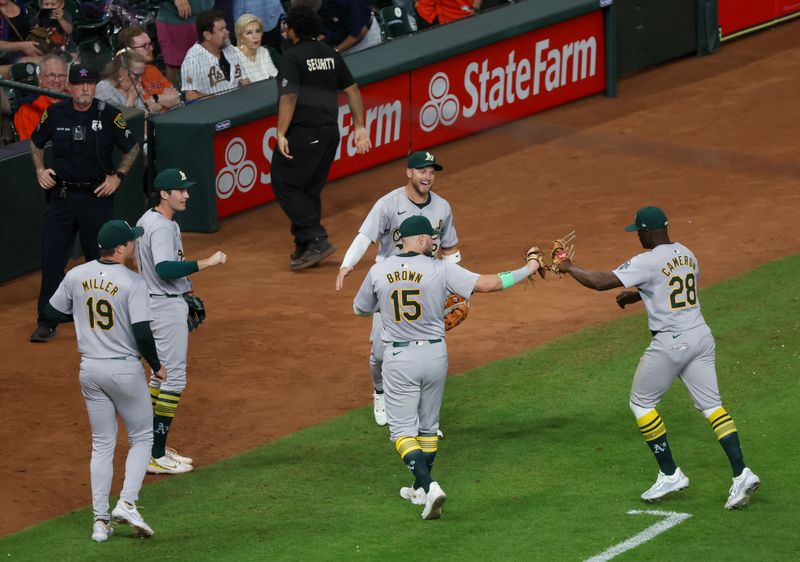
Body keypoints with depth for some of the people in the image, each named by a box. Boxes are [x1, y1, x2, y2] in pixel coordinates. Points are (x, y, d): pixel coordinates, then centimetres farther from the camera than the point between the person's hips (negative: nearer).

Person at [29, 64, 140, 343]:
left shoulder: (109, 115, -6)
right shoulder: (55, 113, -2)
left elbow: (132, 147, 6)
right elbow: (36, 143, 16)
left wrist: (117, 176, -4)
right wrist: (40, 169, 1)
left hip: (97, 196, -1)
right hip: (61, 193, 1)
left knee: (99, 257, 6)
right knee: (52, 258, -2)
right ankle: (46, 322, 5)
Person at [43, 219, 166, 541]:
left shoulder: (76, 276, 0)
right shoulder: (132, 282, -16)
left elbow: (52, 313, 10)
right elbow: (142, 333, -20)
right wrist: (157, 367, -4)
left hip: (90, 369, 5)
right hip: (125, 369, -5)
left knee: (102, 444, 13)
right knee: (142, 437, 12)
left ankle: (100, 520, 8)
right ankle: (127, 503, -5)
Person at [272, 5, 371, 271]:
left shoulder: (292, 57, -9)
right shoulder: (330, 54, 12)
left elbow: (289, 97, -19)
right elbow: (352, 89, 12)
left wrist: (281, 134, -20)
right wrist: (359, 127, 16)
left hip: (303, 133, -8)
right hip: (330, 131, 8)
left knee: (284, 183, -1)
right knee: (310, 188, 16)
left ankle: (316, 239, -12)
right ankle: (305, 248, 16)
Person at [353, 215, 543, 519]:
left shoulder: (378, 271, -3)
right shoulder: (441, 269, -9)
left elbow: (360, 308, 12)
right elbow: (486, 284, -14)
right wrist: (528, 269, -3)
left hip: (398, 357, -1)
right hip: (434, 354, 1)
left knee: (403, 429, 0)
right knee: (428, 426, 19)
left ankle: (429, 486, -22)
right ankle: (421, 489, 30)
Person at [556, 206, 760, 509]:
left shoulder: (648, 262, -15)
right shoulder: (687, 255, 10)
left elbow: (601, 282, -17)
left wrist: (569, 268, 0)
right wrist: (640, 295, 27)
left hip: (671, 342, -7)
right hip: (701, 336, 7)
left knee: (641, 402, 10)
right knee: (710, 404, 7)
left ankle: (669, 474, 9)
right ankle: (741, 474, -7)